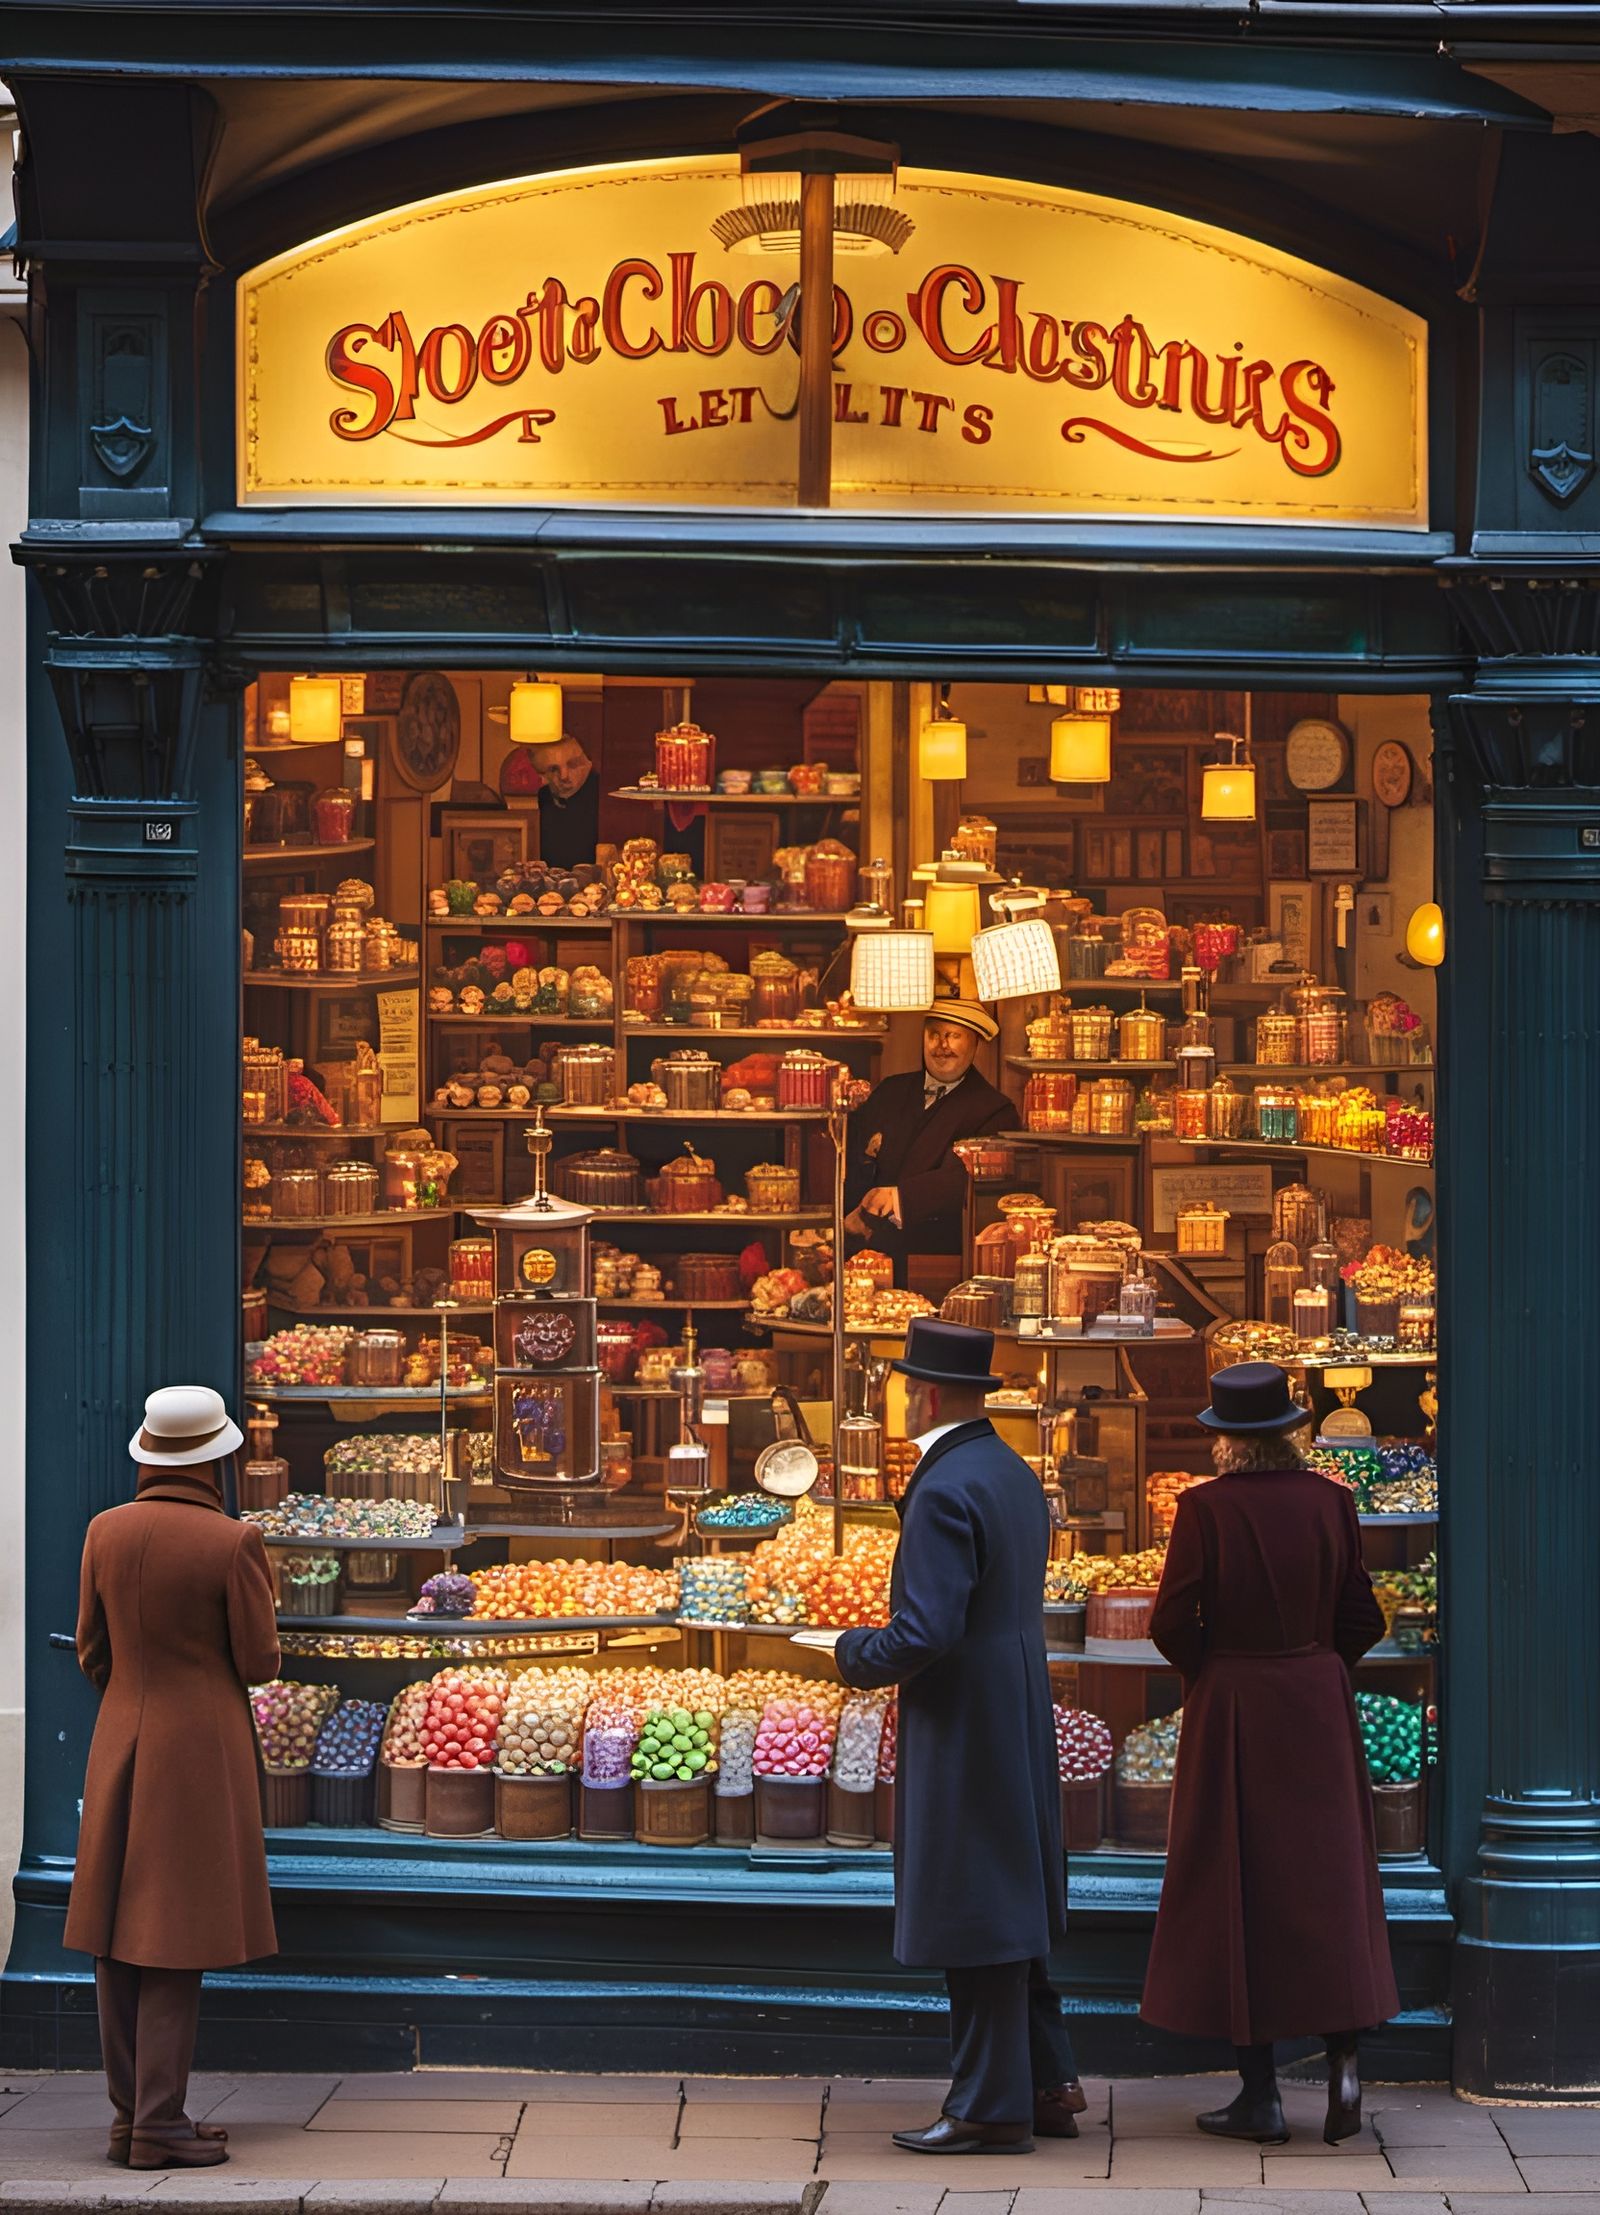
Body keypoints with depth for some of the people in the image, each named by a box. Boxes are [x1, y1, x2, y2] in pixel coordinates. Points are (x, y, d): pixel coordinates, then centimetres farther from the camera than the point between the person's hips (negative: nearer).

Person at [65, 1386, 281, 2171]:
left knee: (118, 1936, 10)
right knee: (177, 1938, -3)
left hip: (119, 1751, 5)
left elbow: (92, 1654, 8)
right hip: (205, 1751, -5)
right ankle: (158, 2125, -4)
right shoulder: (232, 1542, -14)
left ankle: (130, 2113, 14)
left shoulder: (105, 1532, 0)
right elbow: (258, 1661, -10)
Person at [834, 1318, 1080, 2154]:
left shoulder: (945, 1491, -19)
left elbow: (926, 1633, -25)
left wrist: (854, 1654, -7)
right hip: (1020, 1719, 10)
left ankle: (991, 2108, 2)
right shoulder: (1016, 1476, 11)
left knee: (973, 1919, -3)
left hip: (959, 1728, -10)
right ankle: (1047, 2085, 22)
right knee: (1009, 1907, 17)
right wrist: (888, 1652, 17)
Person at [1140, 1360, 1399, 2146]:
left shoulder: (1205, 1508, -13)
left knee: (1237, 1889, 4)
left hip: (1230, 1707, -3)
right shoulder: (1329, 1502, -2)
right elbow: (1362, 1618, 1)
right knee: (1326, 1875, 9)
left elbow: (1172, 1620, -13)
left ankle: (1260, 2093, 5)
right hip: (1318, 1705, 3)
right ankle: (1343, 2058, -7)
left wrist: (1204, 1672, 7)